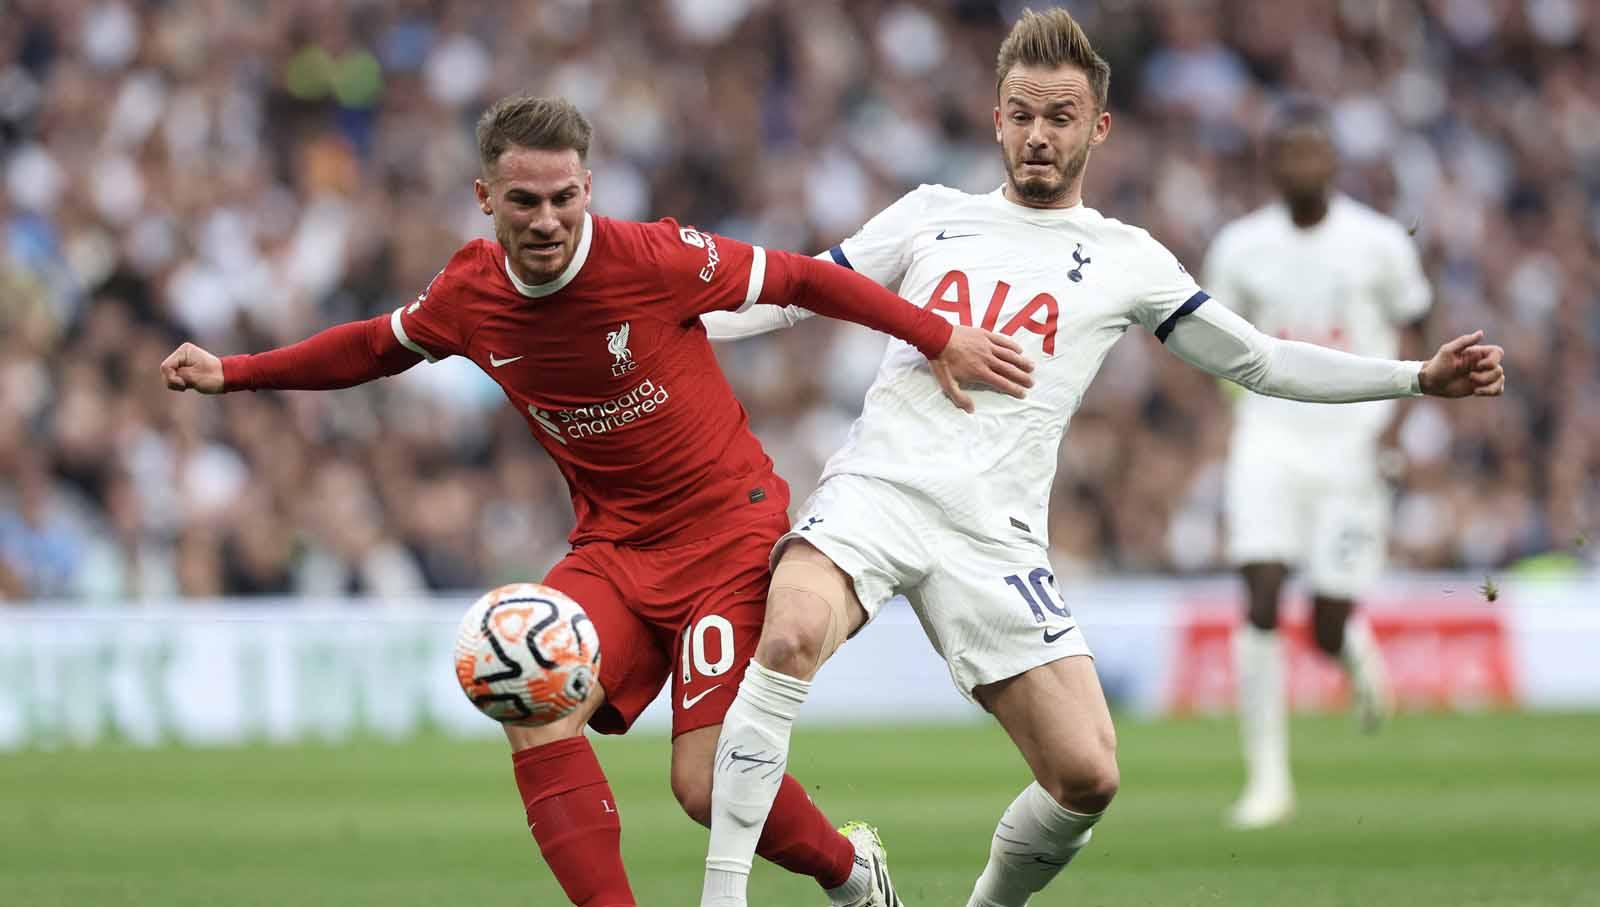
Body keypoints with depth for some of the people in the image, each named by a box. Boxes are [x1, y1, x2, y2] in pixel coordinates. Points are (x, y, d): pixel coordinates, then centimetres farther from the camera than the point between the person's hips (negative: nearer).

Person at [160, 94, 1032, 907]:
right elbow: (376, 346, 17)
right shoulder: (469, 294, -4)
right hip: (615, 545, 5)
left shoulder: (651, 257, -18)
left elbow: (799, 278, -7)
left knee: (709, 786, -12)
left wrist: (942, 337, -6)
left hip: (727, 529, -5)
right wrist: (230, 371, 14)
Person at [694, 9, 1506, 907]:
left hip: (995, 536, 1)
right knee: (791, 639, -33)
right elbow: (800, 293, 23)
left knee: (1087, 776, -11)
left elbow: (1260, 361, 14)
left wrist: (1419, 377, 7)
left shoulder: (1125, 260, 12)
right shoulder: (933, 215, 15)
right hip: (878, 490, -1)